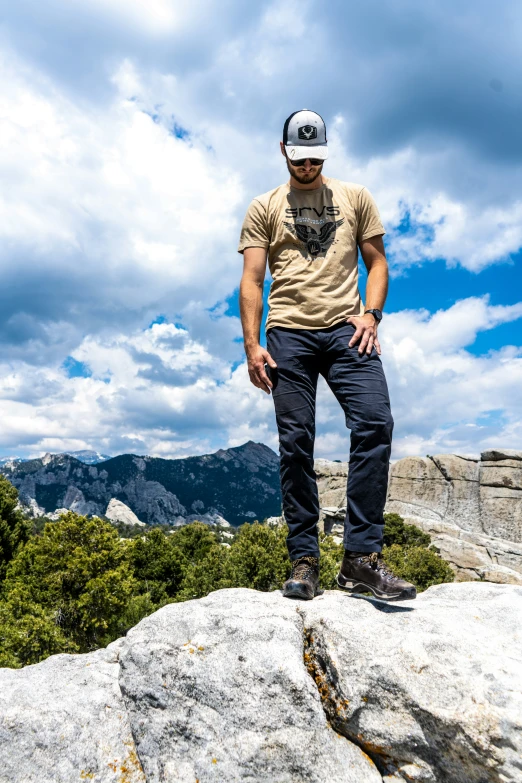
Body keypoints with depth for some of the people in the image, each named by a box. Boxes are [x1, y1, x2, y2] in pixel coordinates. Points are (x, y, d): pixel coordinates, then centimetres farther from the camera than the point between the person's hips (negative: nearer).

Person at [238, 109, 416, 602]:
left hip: (346, 329, 1)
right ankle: (304, 561, 3)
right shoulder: (264, 207, 15)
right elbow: (251, 280, 6)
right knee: (295, 442, -4)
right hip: (289, 334, 0)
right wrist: (252, 345, -5)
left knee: (375, 424, -16)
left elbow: (376, 262, 15)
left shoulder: (355, 197, 19)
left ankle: (361, 557, -9)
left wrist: (371, 313, -4)